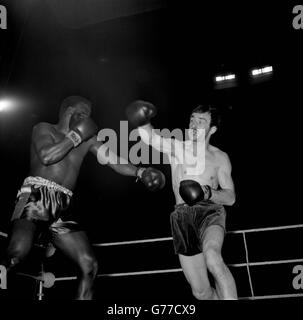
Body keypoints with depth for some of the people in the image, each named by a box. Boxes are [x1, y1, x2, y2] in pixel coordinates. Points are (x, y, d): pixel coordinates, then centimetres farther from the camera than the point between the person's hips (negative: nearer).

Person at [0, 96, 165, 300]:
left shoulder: (88, 139, 23)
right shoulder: (44, 129, 12)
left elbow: (113, 159, 10)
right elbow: (46, 156, -9)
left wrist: (139, 172, -7)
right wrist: (76, 136, 1)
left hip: (62, 209, 5)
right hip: (36, 197, -5)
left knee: (89, 265, -5)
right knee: (18, 252, -32)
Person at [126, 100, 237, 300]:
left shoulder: (219, 157, 10)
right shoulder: (176, 148, 10)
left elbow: (231, 197, 5)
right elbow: (149, 136, -7)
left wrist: (209, 193, -14)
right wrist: (143, 121, -28)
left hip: (210, 211, -1)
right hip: (182, 217, 2)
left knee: (212, 258, -37)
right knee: (201, 292, 5)